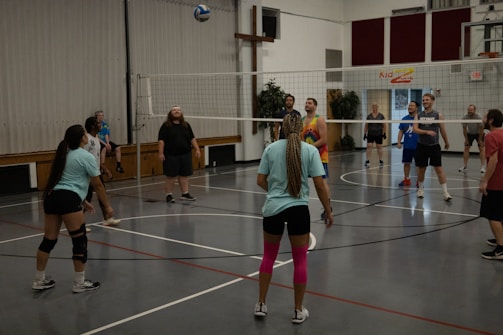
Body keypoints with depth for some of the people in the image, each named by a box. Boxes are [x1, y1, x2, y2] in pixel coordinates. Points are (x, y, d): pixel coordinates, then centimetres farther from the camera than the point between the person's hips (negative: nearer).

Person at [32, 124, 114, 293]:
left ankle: (39, 280, 25)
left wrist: (83, 202, 33)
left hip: (52, 197, 9)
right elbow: (98, 185, 0)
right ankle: (80, 283, 7)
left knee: (48, 240, 16)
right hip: (67, 199, -8)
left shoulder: (66, 155, 22)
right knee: (80, 241, 1)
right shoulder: (86, 157, -2)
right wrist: (107, 206, 8)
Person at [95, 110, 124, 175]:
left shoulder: (105, 124, 10)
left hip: (106, 141, 6)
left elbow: (106, 135, 2)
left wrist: (108, 144, -15)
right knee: (104, 149, -36)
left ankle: (118, 166, -8)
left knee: (118, 148, -11)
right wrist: (105, 144, -19)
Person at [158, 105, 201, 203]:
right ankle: (169, 195, 8)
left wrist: (197, 149, 5)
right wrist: (161, 153, -13)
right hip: (171, 155, -4)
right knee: (171, 176, -1)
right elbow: (161, 140, -5)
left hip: (185, 154, 4)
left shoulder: (186, 125, 11)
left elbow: (192, 138, 13)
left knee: (184, 175, 6)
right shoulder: (166, 126, -1)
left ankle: (185, 194, 13)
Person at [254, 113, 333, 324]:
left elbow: (260, 181, 3)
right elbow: (319, 185, -7)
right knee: (300, 260, 11)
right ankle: (298, 311, 19)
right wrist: (328, 211, 3)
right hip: (298, 209, -2)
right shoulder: (310, 150, -5)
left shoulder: (271, 149, 0)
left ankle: (261, 305, 25)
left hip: (272, 208, 2)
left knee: (268, 256, 18)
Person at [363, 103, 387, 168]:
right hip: (370, 134, 1)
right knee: (369, 146, -9)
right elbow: (366, 126, 7)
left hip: (379, 134, -1)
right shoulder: (369, 116, 3)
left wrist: (384, 133, -4)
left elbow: (384, 125, 2)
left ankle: (381, 161, 19)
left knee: (379, 147, 7)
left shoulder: (381, 116, 0)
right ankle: (367, 161, -8)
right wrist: (365, 134, 2)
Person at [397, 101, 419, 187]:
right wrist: (399, 142, 1)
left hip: (418, 146, -4)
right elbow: (401, 131, 11)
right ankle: (406, 180, 21)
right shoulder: (404, 119, 7)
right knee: (406, 163, 9)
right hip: (407, 146, 4)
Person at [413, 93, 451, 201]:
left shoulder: (438, 115, -1)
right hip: (421, 146, 2)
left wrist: (447, 143, 17)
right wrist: (427, 132, -23)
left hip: (434, 146, -2)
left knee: (439, 169, -5)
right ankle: (421, 189, 28)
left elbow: (442, 130, 7)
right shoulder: (418, 116, 3)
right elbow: (415, 129, -8)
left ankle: (445, 192, -3)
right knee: (421, 169, 10)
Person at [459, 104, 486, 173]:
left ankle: (483, 167, -8)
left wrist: (480, 140, -18)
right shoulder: (465, 117, -20)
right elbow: (464, 129, -10)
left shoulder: (479, 117, -28)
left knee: (481, 148, -9)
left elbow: (481, 129, -21)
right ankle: (464, 166, 3)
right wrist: (466, 139, -9)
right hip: (470, 133, 3)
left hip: (479, 133, -3)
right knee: (466, 148, -2)